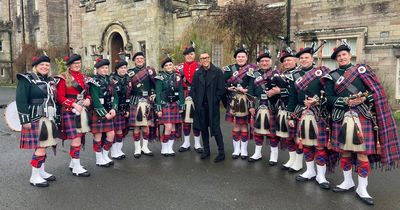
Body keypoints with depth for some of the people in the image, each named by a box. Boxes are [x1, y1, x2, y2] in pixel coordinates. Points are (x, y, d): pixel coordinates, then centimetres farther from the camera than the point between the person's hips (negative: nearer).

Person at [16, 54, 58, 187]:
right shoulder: (27, 79, -7)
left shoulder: (50, 80, 15)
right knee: (40, 147, -7)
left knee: (44, 146, 13)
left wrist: (55, 117, 17)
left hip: (48, 119, 7)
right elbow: (21, 100, -13)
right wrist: (25, 120, -17)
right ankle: (34, 177, 5)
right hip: (35, 119, -7)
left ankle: (41, 172, 26)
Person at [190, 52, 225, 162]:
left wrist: (215, 101, -9)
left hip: (213, 106, -4)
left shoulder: (217, 72, -2)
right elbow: (193, 89, 9)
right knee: (203, 128, 11)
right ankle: (206, 150, 23)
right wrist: (196, 101, -1)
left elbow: (221, 89, -5)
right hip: (201, 106, 4)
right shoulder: (197, 73, 8)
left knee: (215, 128, -3)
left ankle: (221, 152, 6)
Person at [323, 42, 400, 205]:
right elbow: (329, 98, 0)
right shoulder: (331, 76, 9)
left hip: (362, 116, -1)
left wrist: (364, 98, -14)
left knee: (362, 153, -3)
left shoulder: (362, 70, 8)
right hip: (342, 117, 2)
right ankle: (348, 182, 26)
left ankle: (362, 189, 9)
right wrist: (346, 101, -15)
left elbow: (377, 91, 5)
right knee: (344, 151, 9)